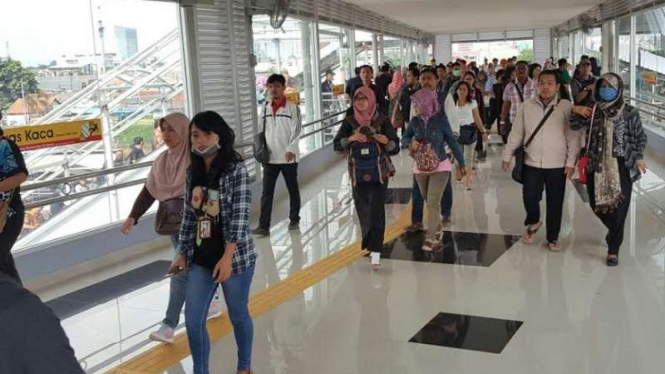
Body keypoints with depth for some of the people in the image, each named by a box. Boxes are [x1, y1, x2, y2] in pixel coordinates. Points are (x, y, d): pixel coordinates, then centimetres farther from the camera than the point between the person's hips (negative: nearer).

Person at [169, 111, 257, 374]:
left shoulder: (236, 170, -12)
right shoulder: (193, 172, 4)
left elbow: (240, 217, -17)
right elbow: (189, 216, 10)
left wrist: (227, 258, -23)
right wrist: (183, 254, 11)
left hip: (235, 257, -5)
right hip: (201, 258, 5)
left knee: (238, 316, 13)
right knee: (192, 321, 5)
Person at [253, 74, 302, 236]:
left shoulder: (293, 108, -5)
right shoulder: (265, 109, 8)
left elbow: (297, 130, -11)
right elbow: (263, 131, 13)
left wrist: (291, 149, -22)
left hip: (288, 157, -3)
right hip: (270, 157, 3)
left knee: (292, 189, 12)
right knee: (267, 192, -3)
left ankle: (294, 220, 28)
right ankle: (264, 226, -4)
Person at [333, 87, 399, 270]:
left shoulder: (382, 121, -3)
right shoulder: (350, 122, 2)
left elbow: (396, 148, -2)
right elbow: (337, 145, -4)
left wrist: (386, 141, -24)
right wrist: (351, 138, -21)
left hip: (379, 172, -3)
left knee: (376, 211, -12)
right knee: (363, 212, 10)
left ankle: (375, 252, -15)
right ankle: (369, 245, 29)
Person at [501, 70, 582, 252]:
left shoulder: (566, 107, -5)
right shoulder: (527, 106, 0)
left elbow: (573, 137, -4)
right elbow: (516, 133, 6)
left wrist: (571, 162, -7)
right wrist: (507, 155, 7)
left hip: (557, 165, -1)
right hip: (532, 163, 1)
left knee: (555, 203, 6)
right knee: (529, 197, 0)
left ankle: (553, 238, 23)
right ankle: (533, 222, 32)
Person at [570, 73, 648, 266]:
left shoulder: (630, 112, -3)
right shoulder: (593, 110, 3)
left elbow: (641, 137, 6)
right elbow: (574, 125, 8)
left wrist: (639, 157, -7)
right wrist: (577, 111, -12)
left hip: (621, 167, -3)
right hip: (597, 166, 3)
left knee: (618, 208, -3)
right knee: (597, 205, 10)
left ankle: (613, 250, 12)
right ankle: (615, 232, 41)